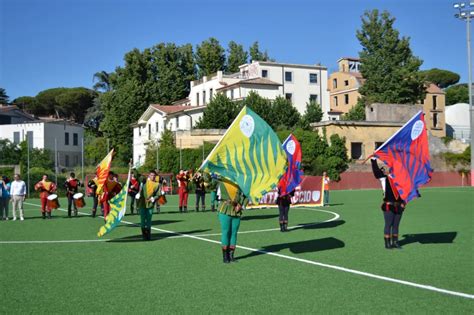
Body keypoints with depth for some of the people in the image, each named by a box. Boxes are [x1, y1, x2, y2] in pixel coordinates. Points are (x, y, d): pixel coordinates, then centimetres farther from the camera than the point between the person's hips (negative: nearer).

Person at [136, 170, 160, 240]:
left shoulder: (157, 184, 1)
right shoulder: (144, 182, 3)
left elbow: (158, 195, 0)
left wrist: (153, 198, -13)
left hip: (150, 204, 0)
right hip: (142, 204, 1)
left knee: (149, 220, 3)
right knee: (143, 219, 3)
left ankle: (148, 235, 13)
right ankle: (144, 235, 12)